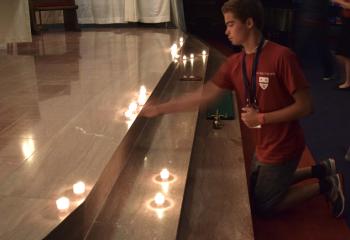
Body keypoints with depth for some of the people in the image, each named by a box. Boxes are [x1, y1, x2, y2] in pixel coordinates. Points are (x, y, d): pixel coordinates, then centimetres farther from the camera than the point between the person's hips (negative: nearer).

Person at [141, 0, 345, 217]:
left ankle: (324, 185, 18)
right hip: (263, 146, 8)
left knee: (262, 206, 8)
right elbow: (204, 95, -3)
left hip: (283, 147, -7)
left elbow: (305, 106, -22)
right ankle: (321, 170, 29)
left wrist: (261, 118, -23)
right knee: (256, 190, 27)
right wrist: (160, 109, -4)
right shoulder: (234, 63, -4)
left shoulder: (281, 56, -25)